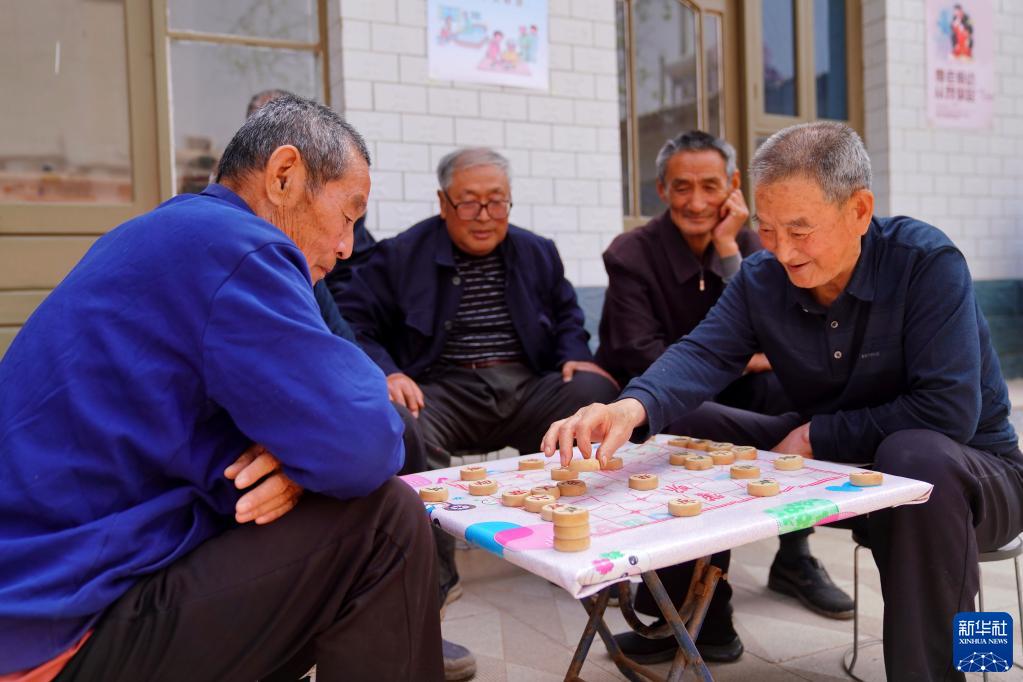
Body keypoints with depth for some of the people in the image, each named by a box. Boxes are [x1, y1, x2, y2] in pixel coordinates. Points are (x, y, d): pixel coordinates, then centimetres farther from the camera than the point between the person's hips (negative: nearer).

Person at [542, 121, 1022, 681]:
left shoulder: (926, 262, -22)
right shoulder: (761, 278, -9)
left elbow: (949, 410, -28)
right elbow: (702, 354, -24)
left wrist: (815, 437, -23)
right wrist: (632, 408, -44)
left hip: (960, 468, -4)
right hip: (828, 458, 5)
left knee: (916, 458, -40)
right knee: (682, 422, -7)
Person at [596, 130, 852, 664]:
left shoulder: (748, 246, 0)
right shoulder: (630, 255, -12)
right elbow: (645, 362, -19)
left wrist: (727, 250, -18)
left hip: (724, 396, 4)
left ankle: (793, 557, -6)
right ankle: (696, 607, -20)